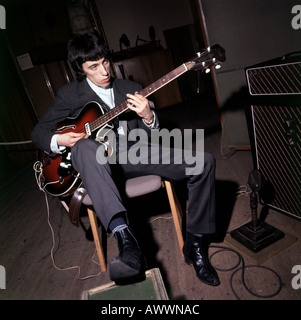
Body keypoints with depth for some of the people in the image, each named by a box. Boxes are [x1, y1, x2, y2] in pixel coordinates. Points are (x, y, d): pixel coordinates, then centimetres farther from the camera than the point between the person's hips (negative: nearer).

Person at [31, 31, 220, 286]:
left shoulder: (130, 88, 15)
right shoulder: (70, 94, 10)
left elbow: (149, 136, 11)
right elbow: (38, 132, 12)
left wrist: (148, 117, -13)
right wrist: (58, 140, -10)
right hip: (98, 161, -2)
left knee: (204, 162, -14)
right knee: (85, 145, -40)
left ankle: (195, 245, -3)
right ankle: (125, 238, -49)